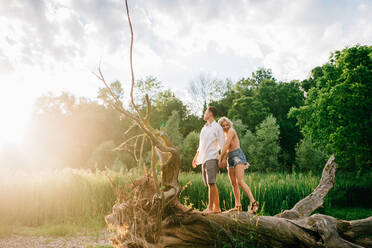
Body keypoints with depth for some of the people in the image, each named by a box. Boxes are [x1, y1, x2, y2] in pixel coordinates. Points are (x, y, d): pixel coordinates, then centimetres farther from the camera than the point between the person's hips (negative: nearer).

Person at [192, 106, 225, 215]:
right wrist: (196, 157, 24)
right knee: (210, 184, 6)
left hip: (212, 158, -8)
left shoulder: (217, 127, -1)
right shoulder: (204, 128, 22)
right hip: (204, 159, 8)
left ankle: (210, 207, -11)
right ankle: (217, 207, 11)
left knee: (211, 183, -13)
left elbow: (222, 144, -5)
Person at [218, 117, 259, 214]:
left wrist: (220, 158, -12)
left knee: (240, 182, -21)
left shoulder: (231, 130, -2)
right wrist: (224, 159, 1)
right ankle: (238, 206, 10)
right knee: (233, 183, 6)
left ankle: (253, 202, -25)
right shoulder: (225, 134, 24)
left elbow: (226, 145, -12)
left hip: (238, 156, -9)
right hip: (230, 158, 9)